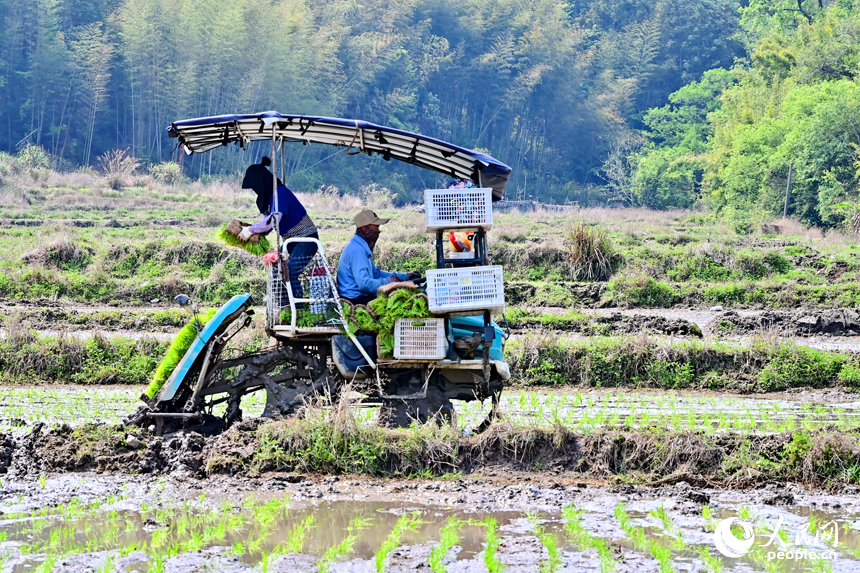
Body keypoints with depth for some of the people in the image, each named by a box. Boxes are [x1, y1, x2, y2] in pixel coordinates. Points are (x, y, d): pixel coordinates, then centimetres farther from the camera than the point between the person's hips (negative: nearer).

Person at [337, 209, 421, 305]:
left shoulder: (362, 247, 17)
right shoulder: (357, 250, -18)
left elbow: (376, 273, 28)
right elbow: (364, 284, -27)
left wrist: (406, 276, 23)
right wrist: (388, 281, -15)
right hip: (356, 300, -11)